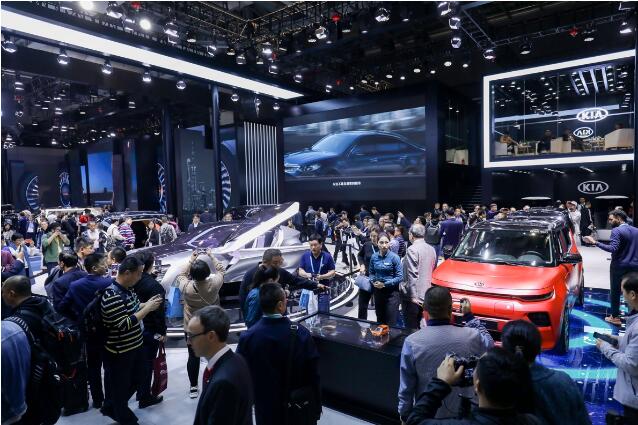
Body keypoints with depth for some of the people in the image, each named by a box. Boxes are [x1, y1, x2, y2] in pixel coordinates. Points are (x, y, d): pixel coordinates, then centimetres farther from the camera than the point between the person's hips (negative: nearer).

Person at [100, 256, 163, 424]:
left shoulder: (127, 289, 0)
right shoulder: (112, 296, -28)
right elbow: (125, 324, -30)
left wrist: (147, 304, 1)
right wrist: (147, 308, -26)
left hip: (134, 345, 9)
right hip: (120, 351, -9)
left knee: (137, 378, 25)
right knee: (121, 385, 14)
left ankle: (111, 408, 46)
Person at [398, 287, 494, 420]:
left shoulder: (412, 342, -21)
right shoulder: (471, 336, -19)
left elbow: (406, 387, -12)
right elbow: (489, 345, 6)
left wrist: (404, 415, 4)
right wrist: (469, 316, 7)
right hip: (462, 413, 2)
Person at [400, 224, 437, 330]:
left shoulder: (412, 249, -16)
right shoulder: (431, 249, 8)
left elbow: (412, 274, -19)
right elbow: (433, 269, 14)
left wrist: (413, 295, -18)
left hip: (414, 295, -8)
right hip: (425, 293, 8)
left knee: (411, 327, 0)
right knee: (418, 324, 20)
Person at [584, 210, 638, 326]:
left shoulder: (616, 231, -16)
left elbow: (613, 248, -27)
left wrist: (595, 242, -29)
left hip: (619, 267, -6)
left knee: (615, 292, 5)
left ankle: (615, 317, 11)